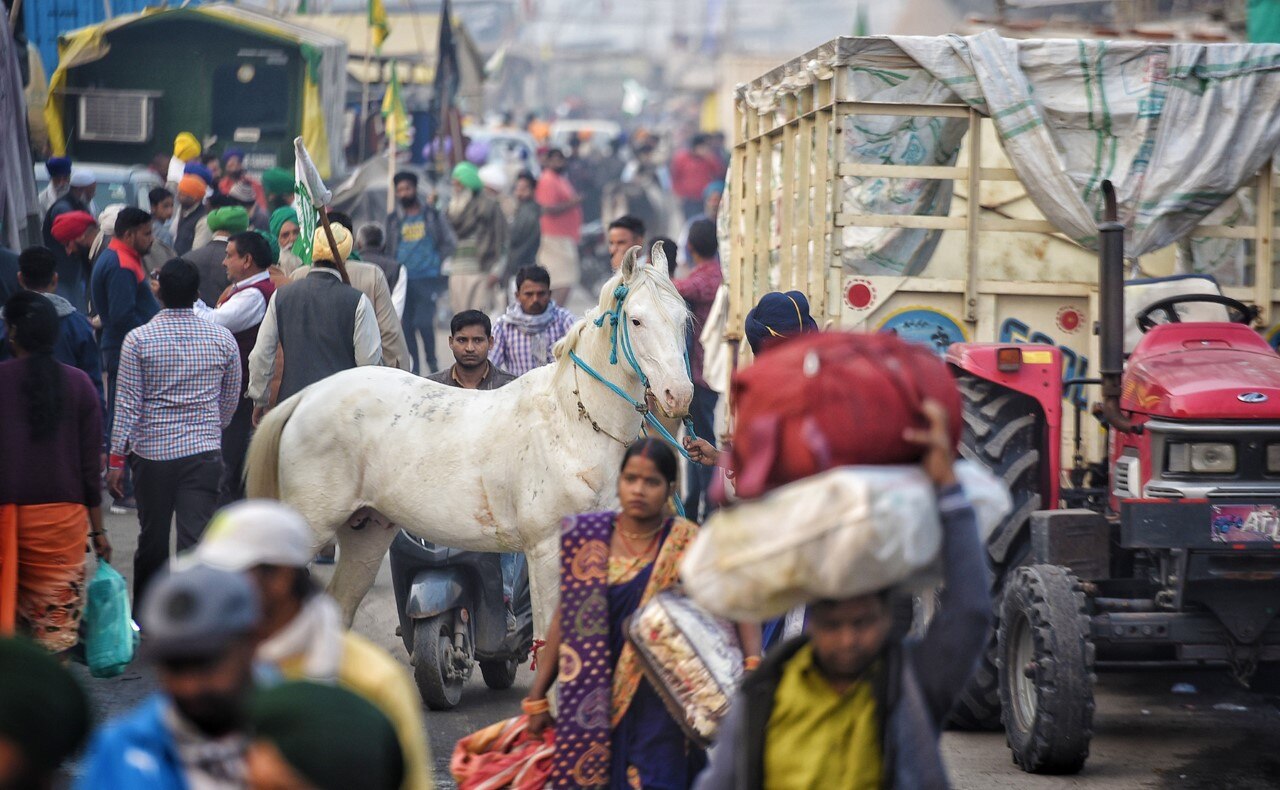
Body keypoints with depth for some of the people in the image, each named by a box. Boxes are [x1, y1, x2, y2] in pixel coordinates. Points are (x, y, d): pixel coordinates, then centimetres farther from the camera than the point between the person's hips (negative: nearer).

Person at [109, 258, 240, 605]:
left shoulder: (139, 339, -7)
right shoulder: (222, 339, 0)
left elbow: (127, 404, -6)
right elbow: (230, 401, 11)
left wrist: (117, 458, 1)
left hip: (152, 452, 0)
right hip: (204, 452, 0)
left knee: (152, 539, 14)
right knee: (197, 538, -3)